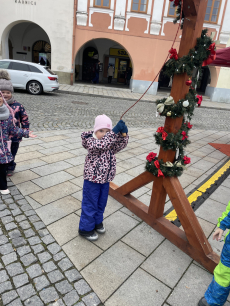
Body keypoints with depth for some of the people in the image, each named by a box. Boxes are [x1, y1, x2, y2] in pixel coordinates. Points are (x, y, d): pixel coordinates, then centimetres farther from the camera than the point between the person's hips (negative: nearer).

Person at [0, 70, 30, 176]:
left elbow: (24, 118, 2)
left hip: (14, 137, 0)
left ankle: (10, 168, 40)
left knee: (11, 155, 17)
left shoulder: (17, 106, -7)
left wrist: (25, 130, 2)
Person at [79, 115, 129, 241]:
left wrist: (123, 133, -27)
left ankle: (97, 221, 47)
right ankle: (86, 228, 29)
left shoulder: (110, 142, 1)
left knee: (101, 203, 23)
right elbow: (101, 145, -37)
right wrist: (115, 131, -42)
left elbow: (121, 144, -8)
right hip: (92, 179, -6)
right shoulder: (90, 141, -19)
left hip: (105, 179, 7)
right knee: (90, 204, 9)